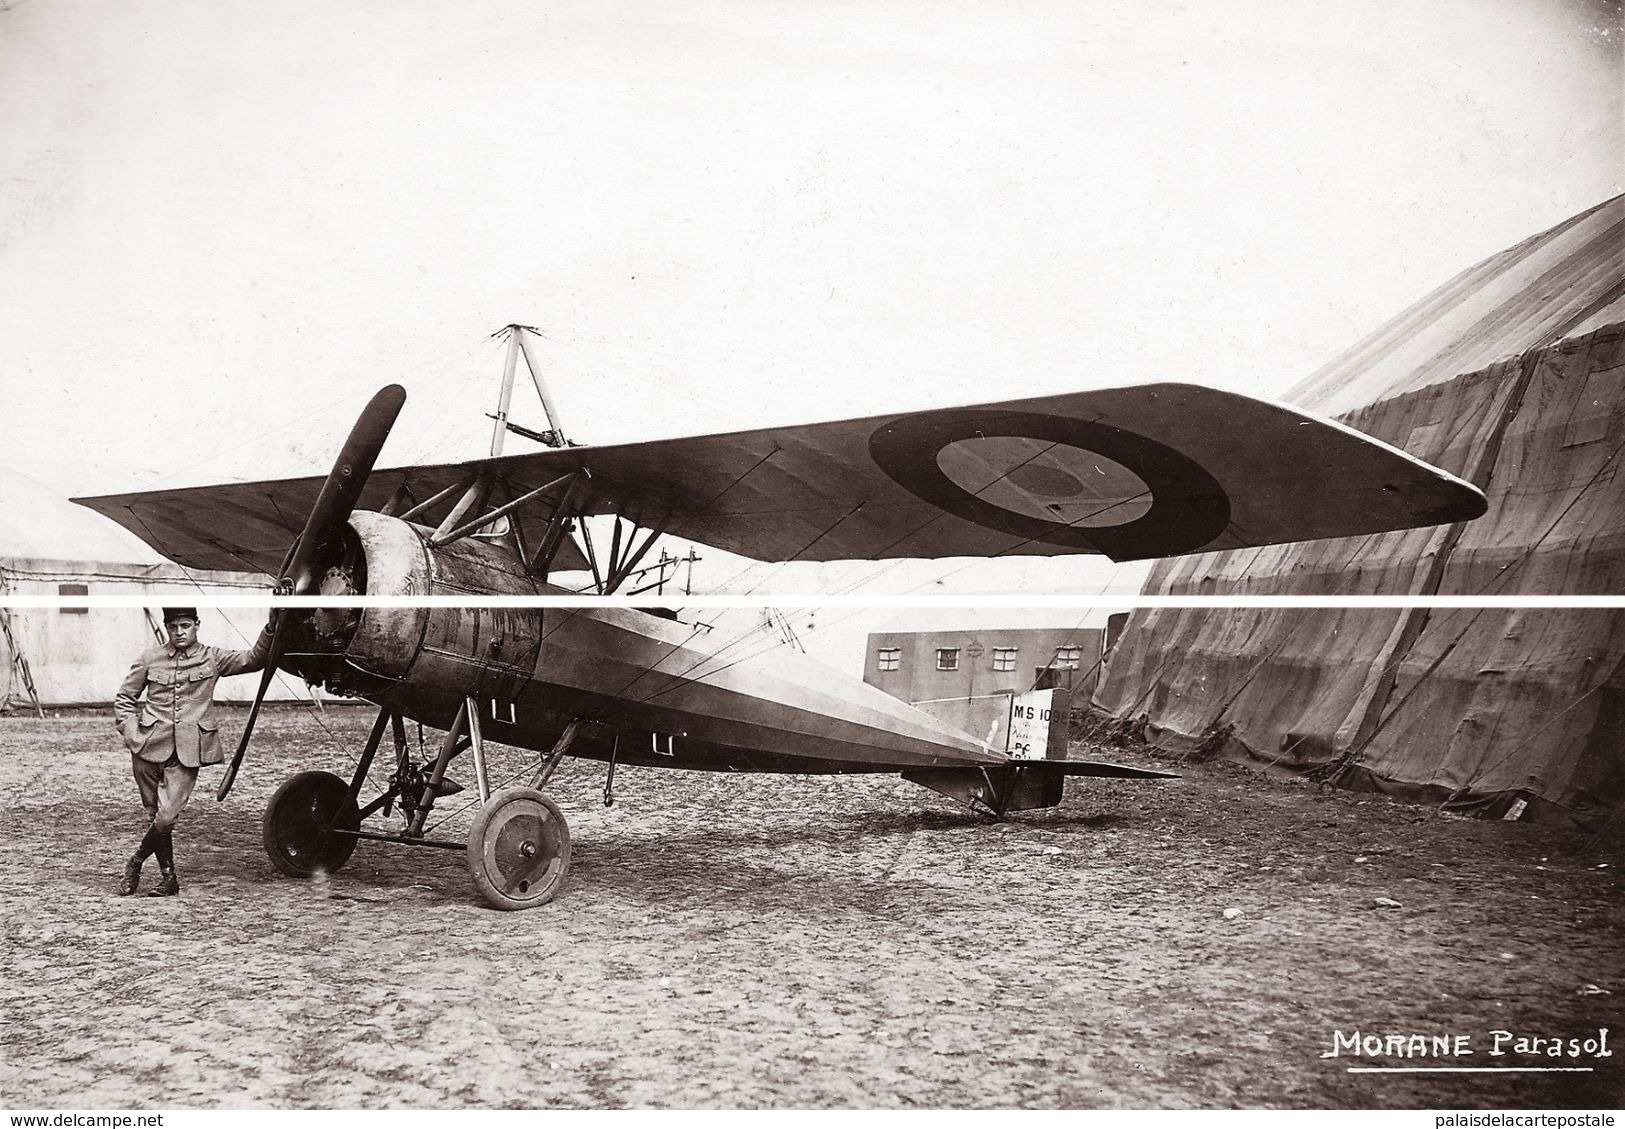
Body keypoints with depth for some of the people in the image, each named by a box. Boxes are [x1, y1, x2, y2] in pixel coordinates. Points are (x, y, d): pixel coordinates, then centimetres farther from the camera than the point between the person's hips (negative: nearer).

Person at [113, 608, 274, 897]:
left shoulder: (212, 658, 5)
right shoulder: (150, 658, 7)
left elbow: (254, 659, -7)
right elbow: (124, 698, 14)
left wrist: (270, 630, -23)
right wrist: (131, 734, 0)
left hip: (187, 751, -2)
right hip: (149, 747, 2)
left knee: (166, 817, -11)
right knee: (155, 816, 8)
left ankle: (136, 862, 16)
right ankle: (168, 878, 23)